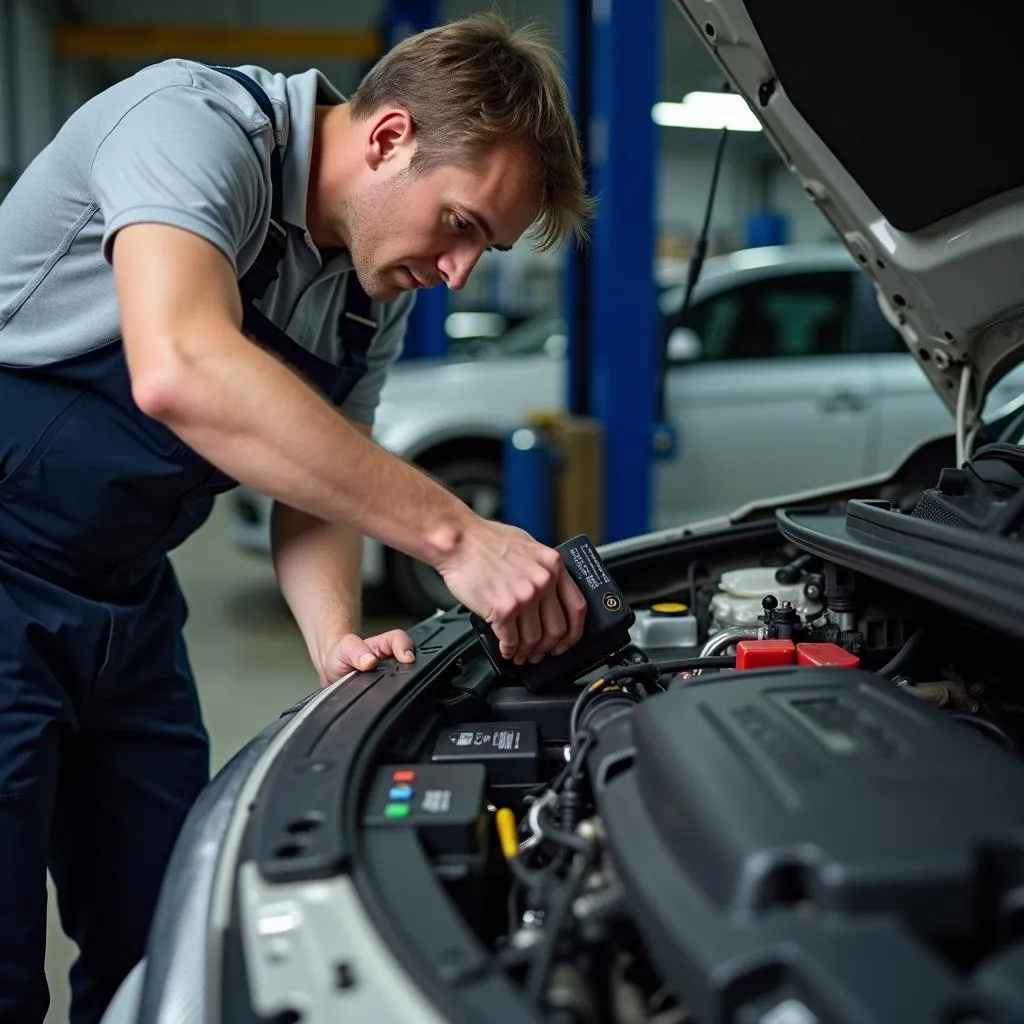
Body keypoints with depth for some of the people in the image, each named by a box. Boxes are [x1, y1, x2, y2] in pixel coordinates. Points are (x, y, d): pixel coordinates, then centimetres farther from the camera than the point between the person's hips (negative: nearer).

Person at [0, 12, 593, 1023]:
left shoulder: (380, 291, 2)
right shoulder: (199, 120, -21)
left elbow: (316, 467, 8)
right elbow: (179, 372, -39)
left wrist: (336, 645, -12)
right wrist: (453, 534, -40)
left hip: (125, 597, 8)